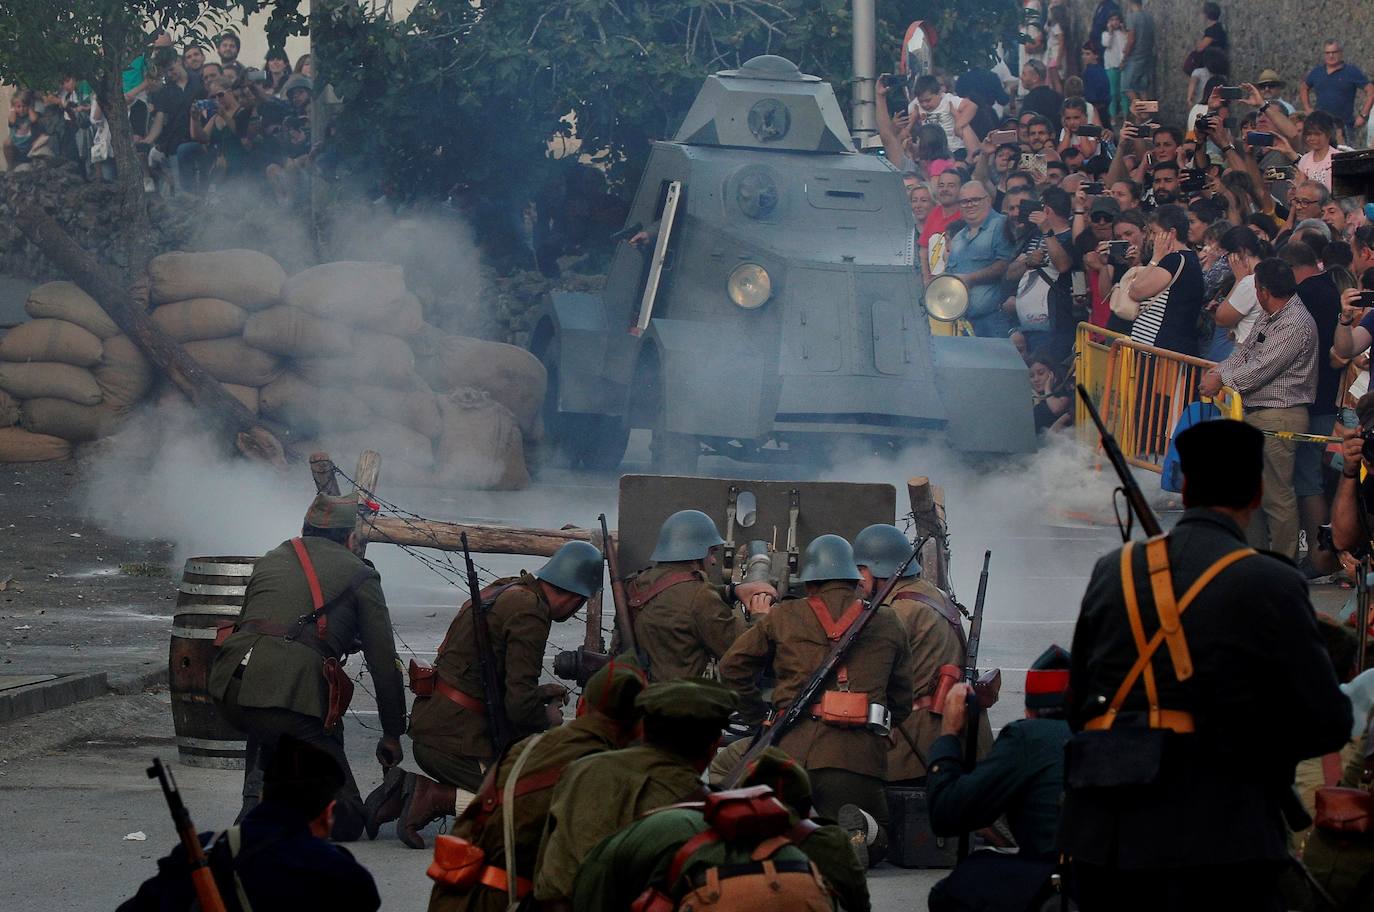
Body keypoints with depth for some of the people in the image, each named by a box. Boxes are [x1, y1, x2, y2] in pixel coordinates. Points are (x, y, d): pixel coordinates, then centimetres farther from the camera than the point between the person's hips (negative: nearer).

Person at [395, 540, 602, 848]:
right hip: (457, 738, -10)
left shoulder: (503, 591, 15)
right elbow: (520, 706, -18)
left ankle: (406, 791, 8)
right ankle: (437, 798, -13)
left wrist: (539, 694, 28)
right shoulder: (530, 613, -15)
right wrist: (548, 718, 2)